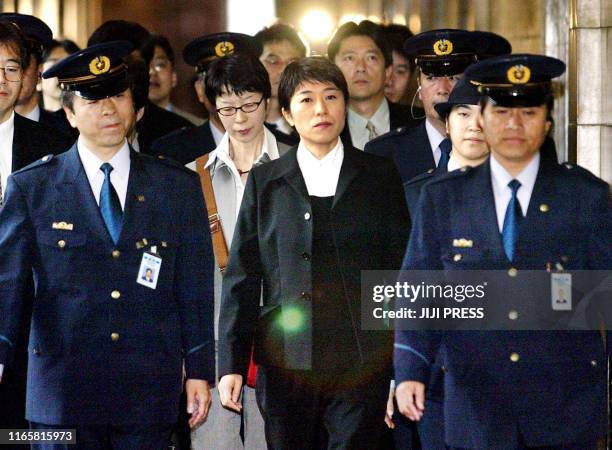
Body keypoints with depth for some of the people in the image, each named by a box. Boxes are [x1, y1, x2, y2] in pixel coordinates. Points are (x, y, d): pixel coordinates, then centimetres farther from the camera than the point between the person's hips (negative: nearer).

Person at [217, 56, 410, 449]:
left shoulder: (379, 177, 7)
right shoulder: (266, 182, 8)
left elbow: (401, 270, 6)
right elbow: (242, 277, 7)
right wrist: (231, 364, 0)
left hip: (360, 366, -1)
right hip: (285, 363, 1)